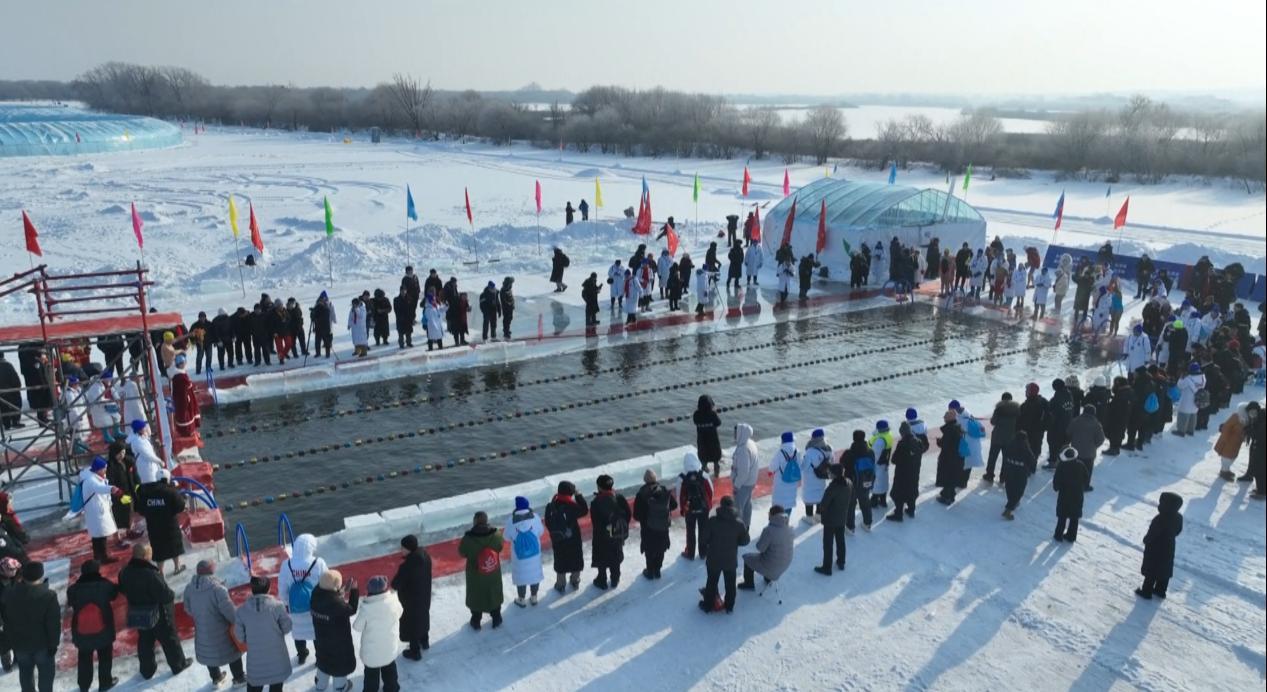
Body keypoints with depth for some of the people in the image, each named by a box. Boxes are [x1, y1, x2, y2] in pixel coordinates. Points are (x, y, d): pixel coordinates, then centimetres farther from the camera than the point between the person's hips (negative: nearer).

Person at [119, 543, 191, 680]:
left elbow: (123, 590, 7)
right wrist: (172, 597, -8)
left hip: (138, 614, 7)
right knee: (169, 639, 13)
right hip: (158, 614, -6)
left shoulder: (125, 572, -9)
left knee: (144, 641, 22)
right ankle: (178, 664, 28)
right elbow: (165, 594, -29)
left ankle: (147, 670, 35)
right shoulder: (151, 574, -33)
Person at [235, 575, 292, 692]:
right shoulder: (277, 605, -17)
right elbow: (287, 628, -8)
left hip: (255, 657, 1)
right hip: (276, 656, -1)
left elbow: (240, 636, -5)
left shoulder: (241, 610, -12)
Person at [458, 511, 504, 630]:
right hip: (493, 574, 2)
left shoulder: (468, 539, -28)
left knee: (476, 598, 22)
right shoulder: (496, 535, -21)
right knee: (494, 596, 24)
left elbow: (462, 553, -11)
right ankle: (496, 620, 41)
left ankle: (476, 622, 41)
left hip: (475, 576, -1)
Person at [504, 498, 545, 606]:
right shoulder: (534, 516, -13)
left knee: (521, 575, 14)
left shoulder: (512, 520, -19)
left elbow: (507, 537, -7)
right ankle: (534, 598, 31)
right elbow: (541, 532, -1)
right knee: (534, 573, 18)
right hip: (534, 551, 2)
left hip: (519, 553, -2)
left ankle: (522, 600, 28)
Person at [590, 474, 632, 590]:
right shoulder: (619, 498, -9)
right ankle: (615, 580, 34)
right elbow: (628, 514, -2)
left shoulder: (596, 502, -23)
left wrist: (598, 532, -4)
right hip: (618, 534, 4)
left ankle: (602, 581, 28)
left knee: (601, 559, 15)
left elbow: (595, 521, -20)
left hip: (602, 536, -4)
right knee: (616, 559, 21)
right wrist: (624, 528, 9)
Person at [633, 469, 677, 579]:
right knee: (660, 550, 21)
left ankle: (650, 572, 28)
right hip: (663, 528, 3)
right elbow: (674, 505, 4)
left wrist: (642, 519, 4)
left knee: (649, 551, 16)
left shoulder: (641, 494, -21)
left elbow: (636, 515, -17)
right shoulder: (665, 491, -10)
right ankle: (657, 570, 32)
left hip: (648, 529, -3)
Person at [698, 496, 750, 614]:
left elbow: (703, 538, -12)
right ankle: (729, 606, 31)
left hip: (714, 559, -1)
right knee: (730, 584, 18)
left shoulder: (712, 521, -18)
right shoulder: (739, 524, -13)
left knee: (711, 582, 16)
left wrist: (703, 551, 6)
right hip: (731, 560, 1)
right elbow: (745, 541, -4)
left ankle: (708, 605, 29)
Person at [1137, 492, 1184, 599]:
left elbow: (1151, 535, -24)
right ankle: (1160, 591, 38)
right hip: (1169, 548, 7)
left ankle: (1147, 591, 26)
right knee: (1165, 570, 22)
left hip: (1155, 550, -7)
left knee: (1151, 572, 12)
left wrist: (1145, 540, -3)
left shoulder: (1159, 520, -35)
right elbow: (1178, 531, 4)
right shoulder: (1178, 517, -13)